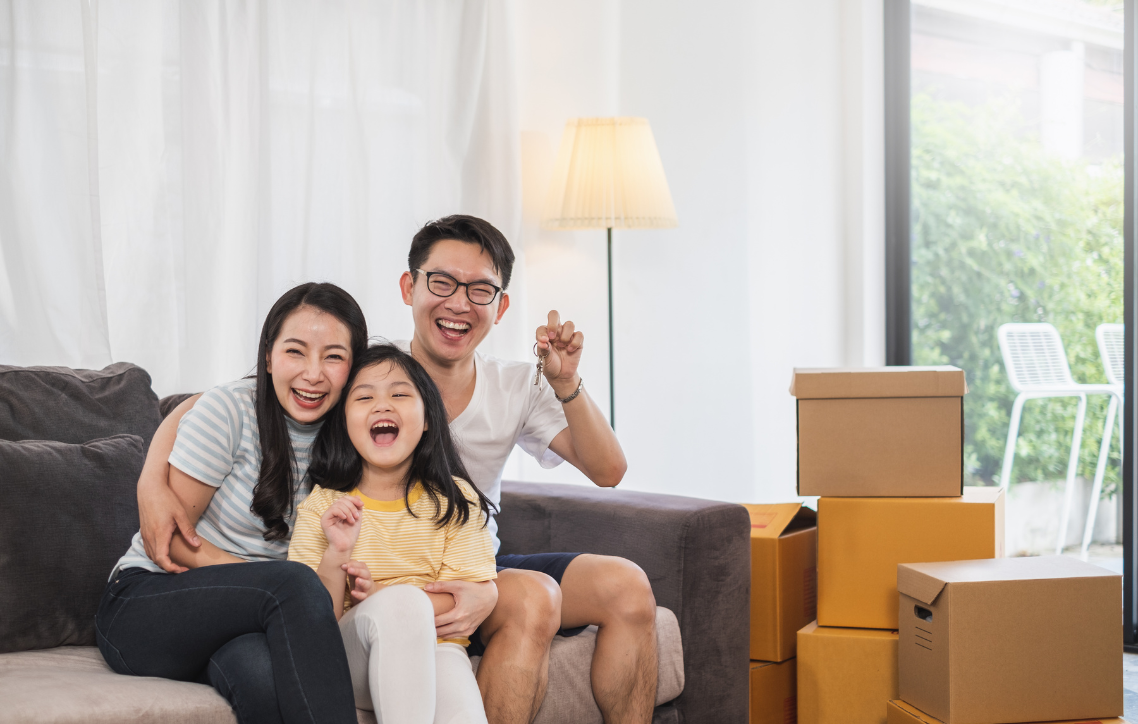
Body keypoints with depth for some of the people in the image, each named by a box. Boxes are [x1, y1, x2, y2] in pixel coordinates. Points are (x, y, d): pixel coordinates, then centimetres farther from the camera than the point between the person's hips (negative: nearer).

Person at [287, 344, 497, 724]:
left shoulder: (455, 500, 6)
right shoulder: (322, 506, 4)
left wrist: (379, 597, -16)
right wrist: (336, 555, -20)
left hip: (433, 647, 0)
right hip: (352, 657, 0)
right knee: (405, 600, -35)